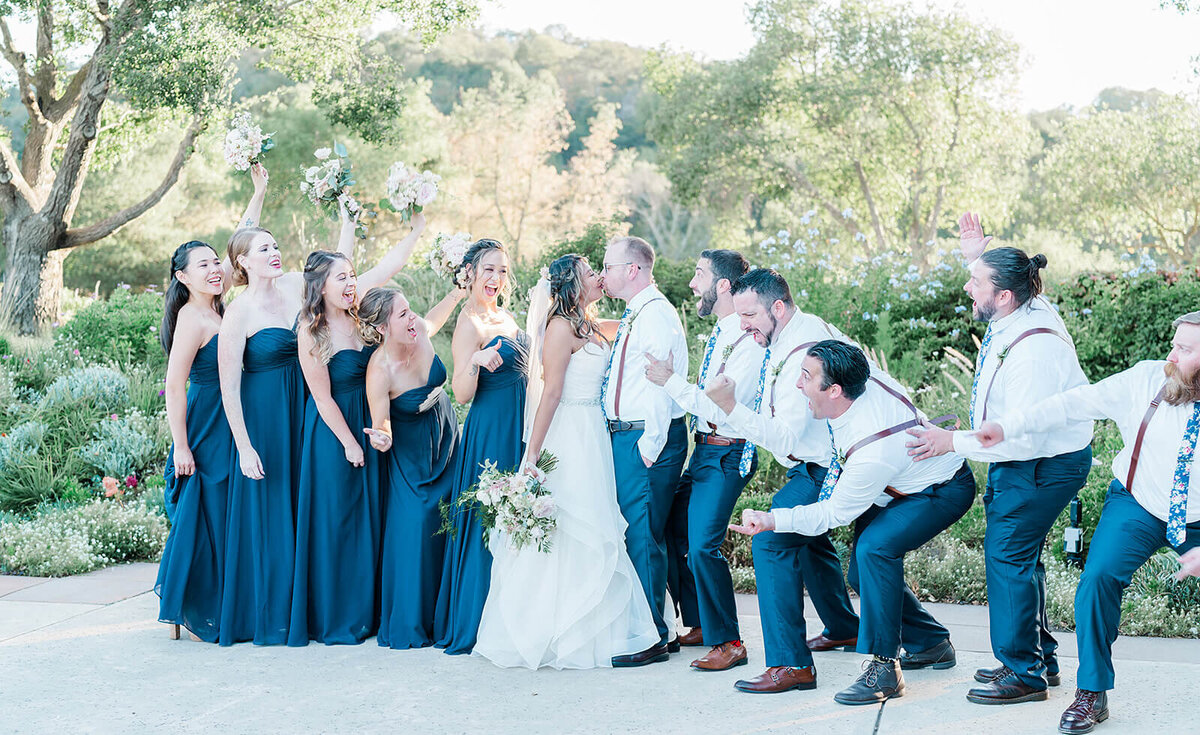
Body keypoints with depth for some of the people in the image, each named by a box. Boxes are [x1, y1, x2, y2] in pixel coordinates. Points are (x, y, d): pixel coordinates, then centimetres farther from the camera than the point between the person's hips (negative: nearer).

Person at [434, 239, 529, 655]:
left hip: (518, 430, 9)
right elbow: (462, 394, -20)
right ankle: (475, 625, 4)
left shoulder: (505, 317, 12)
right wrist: (475, 362, -37)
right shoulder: (469, 324, -13)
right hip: (490, 435, -9)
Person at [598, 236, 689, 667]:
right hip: (623, 437, 10)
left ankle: (650, 639, 1)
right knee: (632, 534, 14)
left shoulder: (657, 315, -14)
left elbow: (661, 387, -20)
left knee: (642, 536, -6)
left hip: (645, 440, -10)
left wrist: (649, 447, -20)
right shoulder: (634, 317, 18)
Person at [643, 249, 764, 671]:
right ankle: (703, 624, 29)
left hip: (727, 454, -10)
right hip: (703, 449, 10)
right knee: (672, 533, 14)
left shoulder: (748, 341, -18)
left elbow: (722, 408, -24)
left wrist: (670, 381, -21)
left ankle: (727, 642, -3)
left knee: (703, 545, -16)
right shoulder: (718, 335, 12)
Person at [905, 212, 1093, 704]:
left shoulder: (1033, 351, -31)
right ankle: (1040, 659, 29)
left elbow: (1023, 438, -32)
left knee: (1007, 554, -6)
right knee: (1017, 555, 17)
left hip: (1043, 465, -10)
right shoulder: (1016, 316, -3)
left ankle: (1025, 673, 5)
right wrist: (977, 252, 12)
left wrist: (953, 441, -25)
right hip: (1019, 460, 10)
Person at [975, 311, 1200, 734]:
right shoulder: (1145, 380, -13)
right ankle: (1092, 695, -6)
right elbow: (1076, 404, -15)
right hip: (1138, 506, 0)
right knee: (1099, 577, -21)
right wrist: (1007, 426, -24)